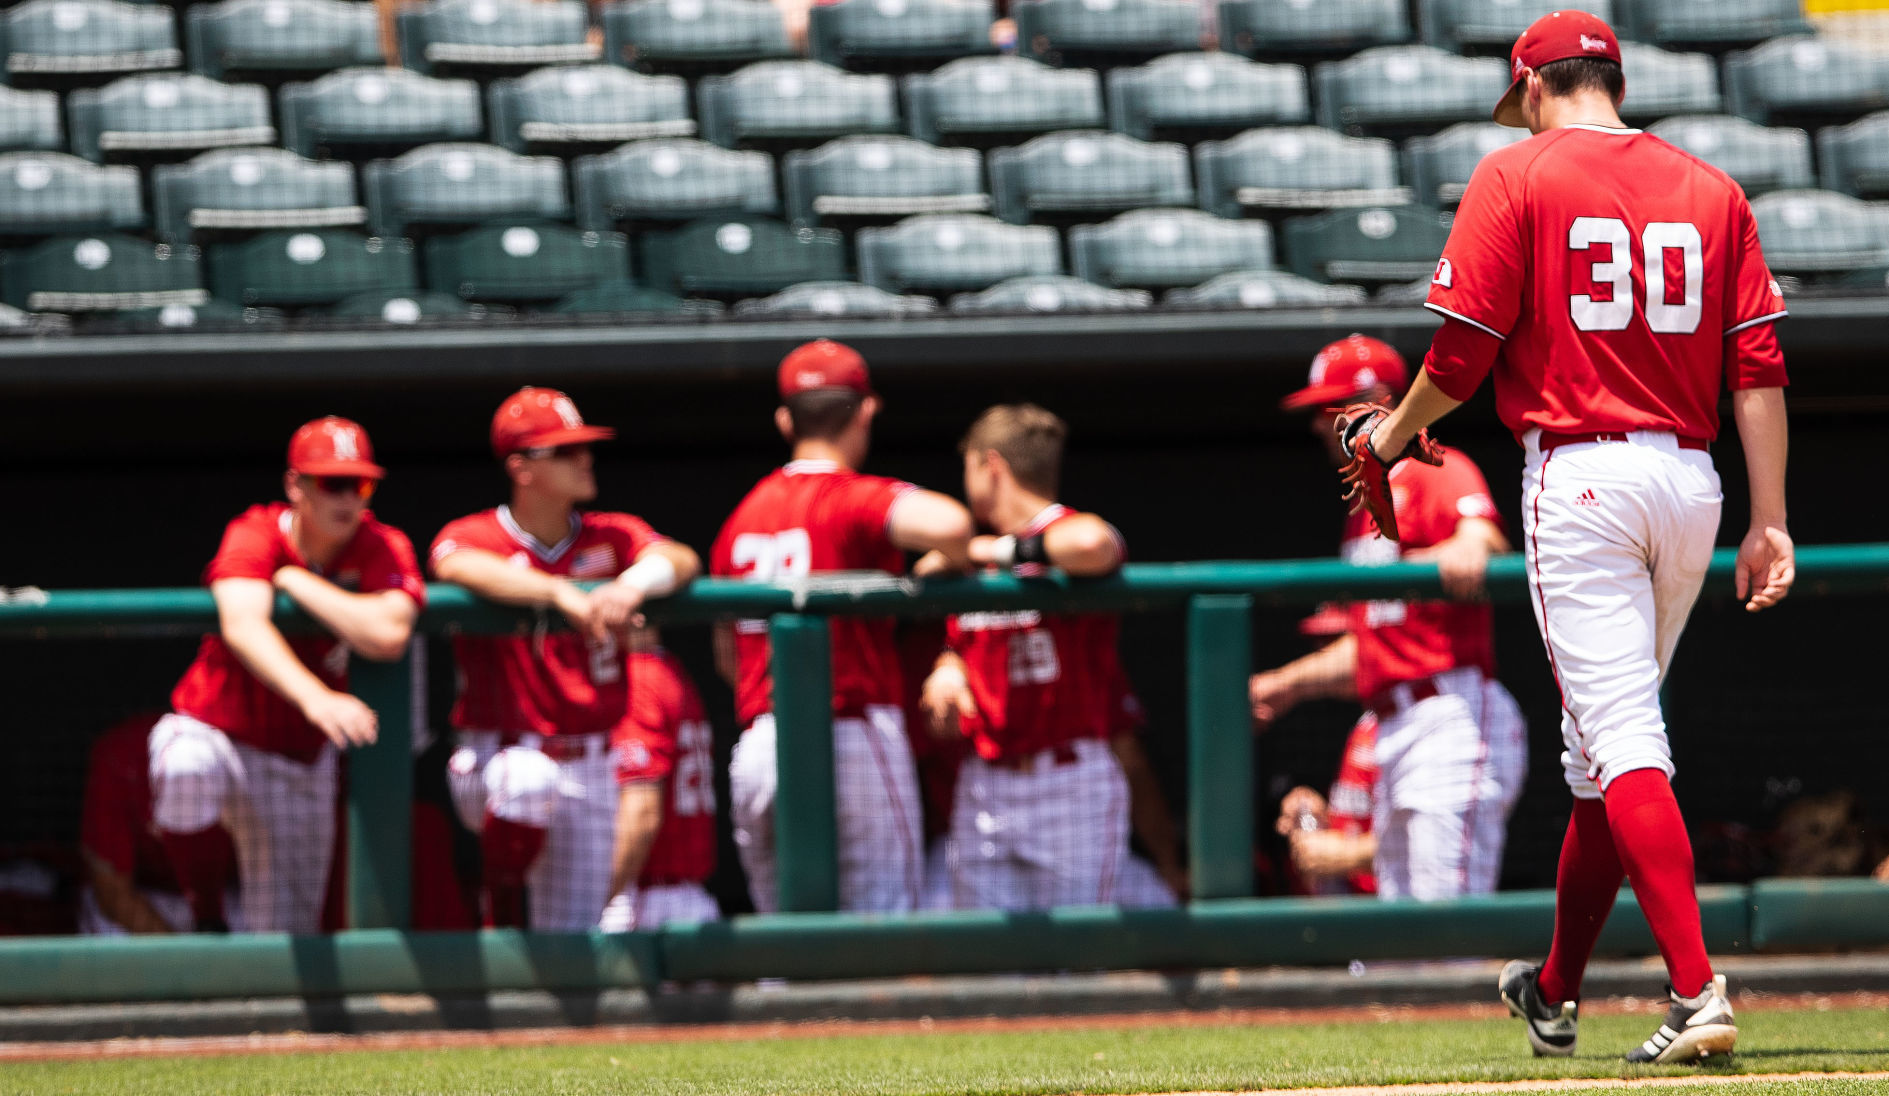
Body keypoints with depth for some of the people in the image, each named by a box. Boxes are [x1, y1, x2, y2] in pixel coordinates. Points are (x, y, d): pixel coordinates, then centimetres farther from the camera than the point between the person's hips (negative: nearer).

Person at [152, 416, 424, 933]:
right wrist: (314, 697, -54)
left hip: (300, 759, 2)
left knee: (282, 947, 0)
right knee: (187, 769, -38)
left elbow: (387, 636, -32)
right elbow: (242, 627, -37)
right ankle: (206, 912, -15)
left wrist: (296, 580, -23)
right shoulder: (255, 536, -16)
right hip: (212, 729, -2)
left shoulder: (383, 549, -10)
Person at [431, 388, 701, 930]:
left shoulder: (610, 537, 5)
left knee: (570, 941, 4)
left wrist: (631, 584, -37)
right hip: (498, 757, -4)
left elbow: (681, 560, -13)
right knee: (530, 781, -39)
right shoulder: (473, 536, -6)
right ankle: (503, 901, -12)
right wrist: (561, 594, -45)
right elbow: (458, 565, -30)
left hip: (590, 770, 4)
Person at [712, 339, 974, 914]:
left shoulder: (742, 516, 13)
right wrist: (957, 561, -6)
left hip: (756, 746, 6)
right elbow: (947, 524, -28)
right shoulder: (857, 500, -8)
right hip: (853, 735, -6)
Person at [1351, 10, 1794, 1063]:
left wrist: (1394, 432, 13)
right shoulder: (1711, 188, 13)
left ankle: (1699, 993, -25)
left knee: (1624, 739, -11)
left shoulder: (1519, 175, -1)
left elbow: (1463, 352, -6)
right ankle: (1556, 993, 30)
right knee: (1606, 738, 18)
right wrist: (1771, 523, 5)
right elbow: (1759, 368, 6)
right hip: (1691, 481, 6)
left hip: (1580, 473, -6)